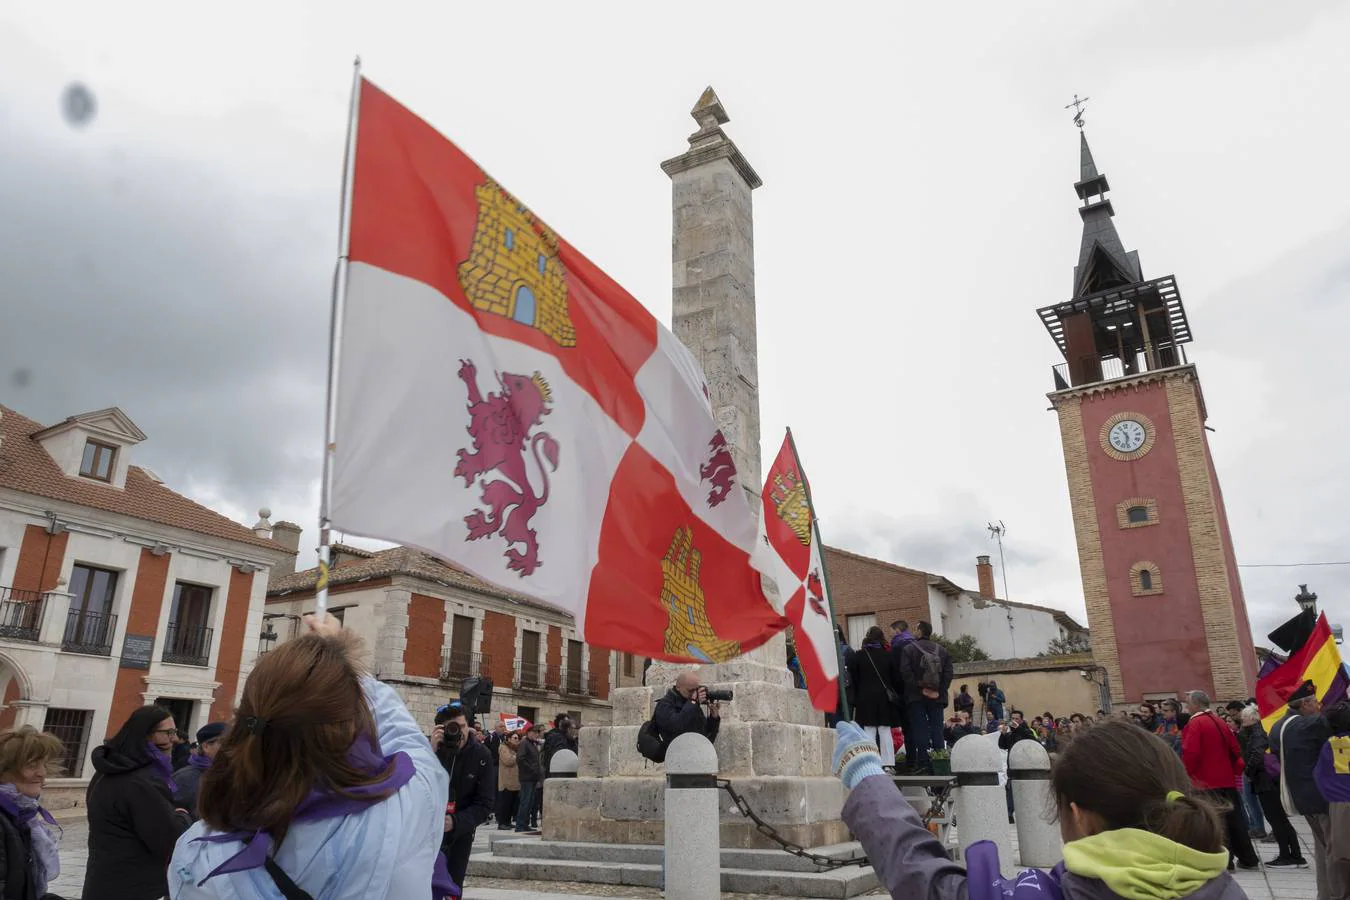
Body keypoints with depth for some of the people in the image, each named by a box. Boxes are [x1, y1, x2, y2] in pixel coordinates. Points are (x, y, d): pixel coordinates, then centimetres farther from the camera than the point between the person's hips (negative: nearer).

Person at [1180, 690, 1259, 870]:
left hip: (1206, 781, -8)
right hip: (1226, 779, 8)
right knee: (1234, 818, 16)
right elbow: (1235, 748, 13)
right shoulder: (1219, 721, 10)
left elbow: (1190, 753, -21)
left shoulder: (1195, 724, -14)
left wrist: (1186, 773, -7)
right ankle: (1248, 859, 24)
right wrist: (1235, 769, 21)